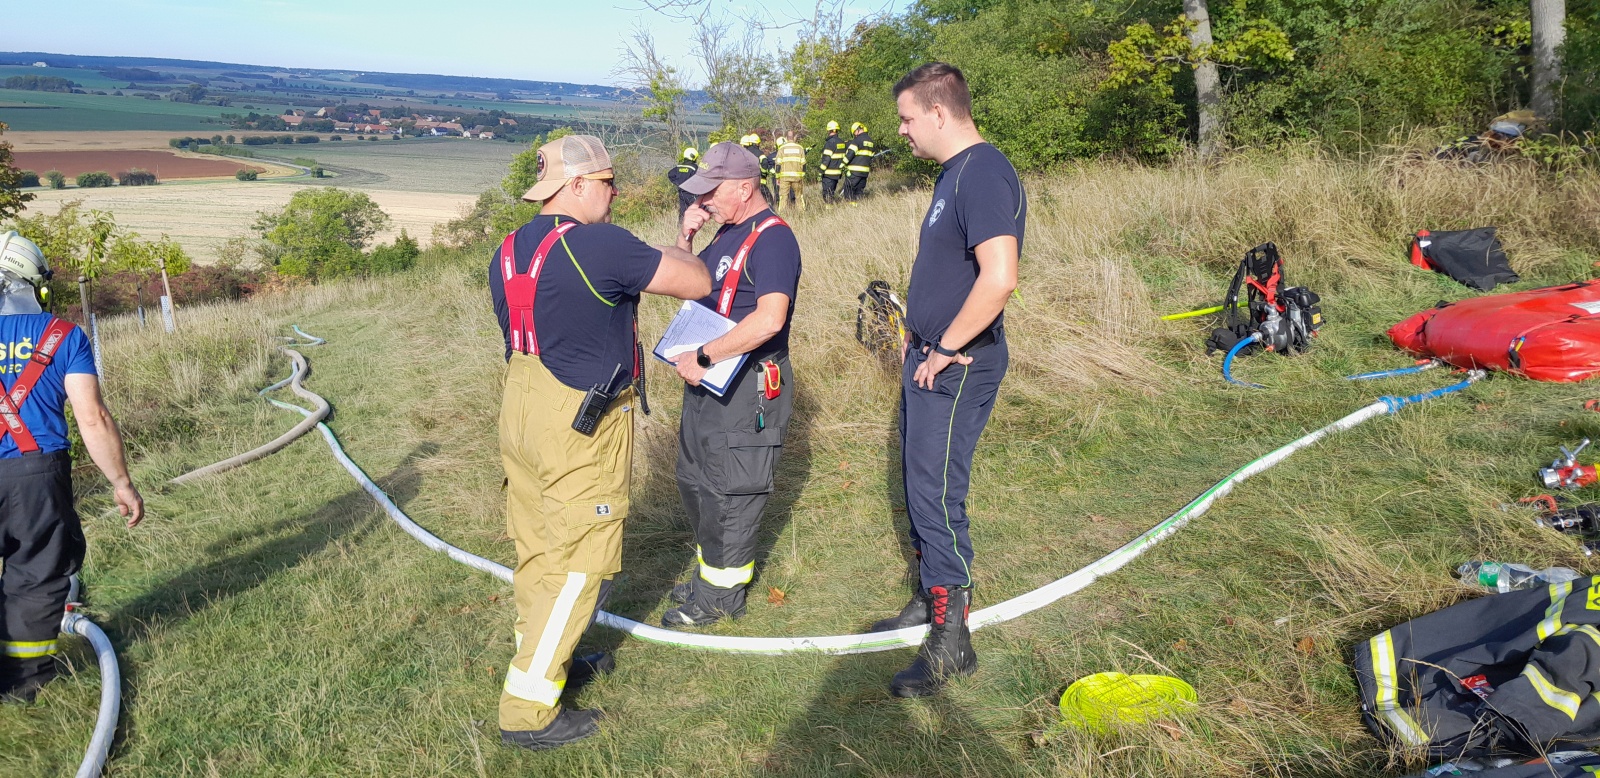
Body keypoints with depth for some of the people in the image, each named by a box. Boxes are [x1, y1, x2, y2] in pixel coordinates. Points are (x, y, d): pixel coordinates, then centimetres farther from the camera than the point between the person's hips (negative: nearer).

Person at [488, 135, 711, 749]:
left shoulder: (509, 251, 7)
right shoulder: (601, 245, -20)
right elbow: (698, 283, -14)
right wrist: (674, 253, 7)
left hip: (519, 412, 9)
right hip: (581, 427, -9)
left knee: (538, 549, 20)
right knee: (579, 562, 2)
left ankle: (546, 658, 37)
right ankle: (528, 710, 8)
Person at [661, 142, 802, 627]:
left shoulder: (772, 238, -19)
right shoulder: (727, 232, 11)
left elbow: (769, 319, -31)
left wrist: (702, 358, -28)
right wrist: (686, 237, 3)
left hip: (748, 386, -10)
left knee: (729, 492, 1)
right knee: (694, 480, 19)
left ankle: (720, 596, 15)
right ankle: (709, 570, 36)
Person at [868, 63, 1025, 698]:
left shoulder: (984, 175, -20)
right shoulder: (953, 173, 13)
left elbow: (999, 279, -31)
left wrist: (944, 350, -21)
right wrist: (917, 337, 16)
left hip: (957, 370, -10)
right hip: (928, 360, 10)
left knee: (937, 497, -5)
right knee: (920, 489, 18)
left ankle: (951, 642, 7)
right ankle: (928, 603, 34)